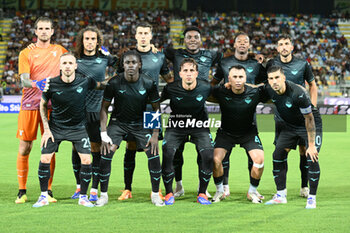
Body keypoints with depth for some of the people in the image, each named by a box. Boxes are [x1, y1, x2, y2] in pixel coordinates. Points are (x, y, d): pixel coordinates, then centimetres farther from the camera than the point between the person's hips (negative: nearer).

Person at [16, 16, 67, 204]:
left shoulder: (59, 50, 11)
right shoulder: (26, 53, 3)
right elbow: (24, 81, -7)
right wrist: (37, 84, -29)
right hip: (29, 105, -2)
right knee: (24, 148, 0)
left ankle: (48, 190, 9)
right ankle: (22, 190, 9)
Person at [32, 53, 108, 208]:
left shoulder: (85, 82, -13)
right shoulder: (51, 84, -14)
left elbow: (102, 85, 11)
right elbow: (43, 105, 2)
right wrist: (46, 129, -3)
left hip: (78, 127, 0)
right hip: (55, 127, 0)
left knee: (86, 161, -11)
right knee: (45, 159, -9)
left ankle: (83, 197, 6)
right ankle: (44, 196, 8)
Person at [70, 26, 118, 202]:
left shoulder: (104, 58, 3)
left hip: (96, 110, -1)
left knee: (96, 149, -2)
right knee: (76, 148, 7)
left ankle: (94, 190, 5)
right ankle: (79, 186, 21)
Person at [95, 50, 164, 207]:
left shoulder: (149, 83, -14)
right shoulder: (114, 83, -15)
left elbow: (156, 108, -3)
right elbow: (104, 107, -5)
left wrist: (155, 134, -9)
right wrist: (104, 134, -12)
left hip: (140, 123, 1)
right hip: (118, 122, 0)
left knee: (153, 153, -14)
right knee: (106, 154, -16)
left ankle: (155, 194, 3)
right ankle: (103, 195, -1)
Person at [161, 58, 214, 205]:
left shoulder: (206, 87, -17)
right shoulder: (171, 88, -19)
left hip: (199, 126, 0)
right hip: (176, 125, 0)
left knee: (208, 156, -18)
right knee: (167, 154, -20)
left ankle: (202, 194, 1)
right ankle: (169, 193, -1)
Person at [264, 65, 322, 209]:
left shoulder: (298, 93, -33)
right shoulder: (269, 90, -16)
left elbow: (309, 119, -26)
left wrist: (311, 145, -25)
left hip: (312, 125, -6)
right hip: (290, 126, 6)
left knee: (312, 158, -17)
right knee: (278, 155, -5)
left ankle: (312, 198, -4)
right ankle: (281, 195, 5)